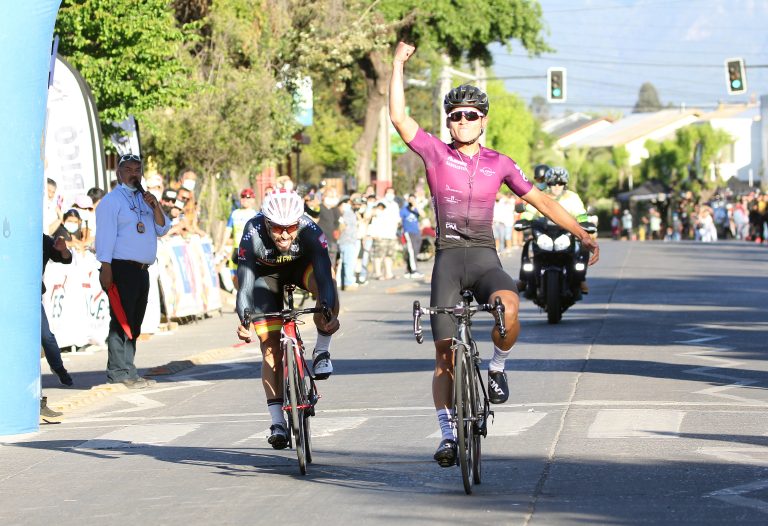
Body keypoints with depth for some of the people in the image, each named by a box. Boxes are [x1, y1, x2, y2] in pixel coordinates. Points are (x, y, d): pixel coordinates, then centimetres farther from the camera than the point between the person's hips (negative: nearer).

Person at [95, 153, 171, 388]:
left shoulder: (144, 199, 19)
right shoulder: (112, 200, -3)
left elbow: (162, 229, 15)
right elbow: (105, 235, -10)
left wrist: (155, 207, -3)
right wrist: (106, 269, -18)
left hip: (142, 270, 8)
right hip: (121, 269, -8)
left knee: (134, 324, 9)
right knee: (122, 321, -10)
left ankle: (125, 373, 13)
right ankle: (121, 373, -11)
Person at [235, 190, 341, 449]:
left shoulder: (309, 231, -35)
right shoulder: (253, 235, -36)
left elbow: (324, 274, -43)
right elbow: (245, 283, -38)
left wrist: (329, 313, -59)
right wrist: (243, 321, -54)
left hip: (300, 265, 0)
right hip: (265, 273, 0)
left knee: (326, 285, -35)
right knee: (271, 347, -10)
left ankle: (321, 351, -15)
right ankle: (277, 421, -6)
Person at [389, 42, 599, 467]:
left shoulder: (499, 164, 8)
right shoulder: (436, 154, 4)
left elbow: (540, 200, 13)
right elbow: (399, 117, -4)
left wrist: (581, 234, 10)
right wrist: (398, 64, -6)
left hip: (485, 258, 0)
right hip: (448, 259, 0)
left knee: (508, 310, -33)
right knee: (444, 352, -2)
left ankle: (497, 367, -4)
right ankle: (448, 433, 9)